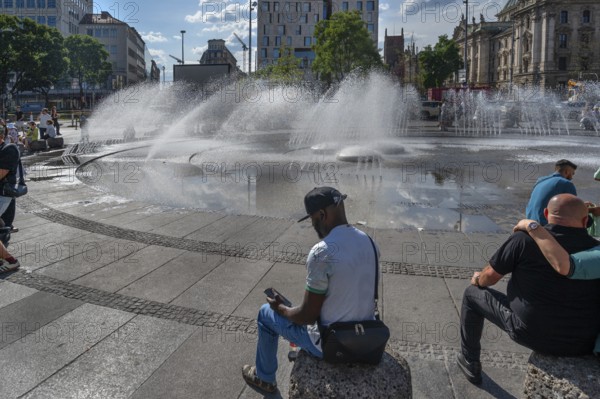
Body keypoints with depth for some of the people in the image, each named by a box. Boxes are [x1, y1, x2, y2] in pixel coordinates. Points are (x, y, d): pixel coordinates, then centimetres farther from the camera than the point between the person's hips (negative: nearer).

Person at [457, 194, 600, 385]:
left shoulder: (525, 238, -14)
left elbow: (491, 276, -4)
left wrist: (478, 279, 20)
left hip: (532, 333, -3)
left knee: (472, 294, 17)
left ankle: (470, 363, 30)